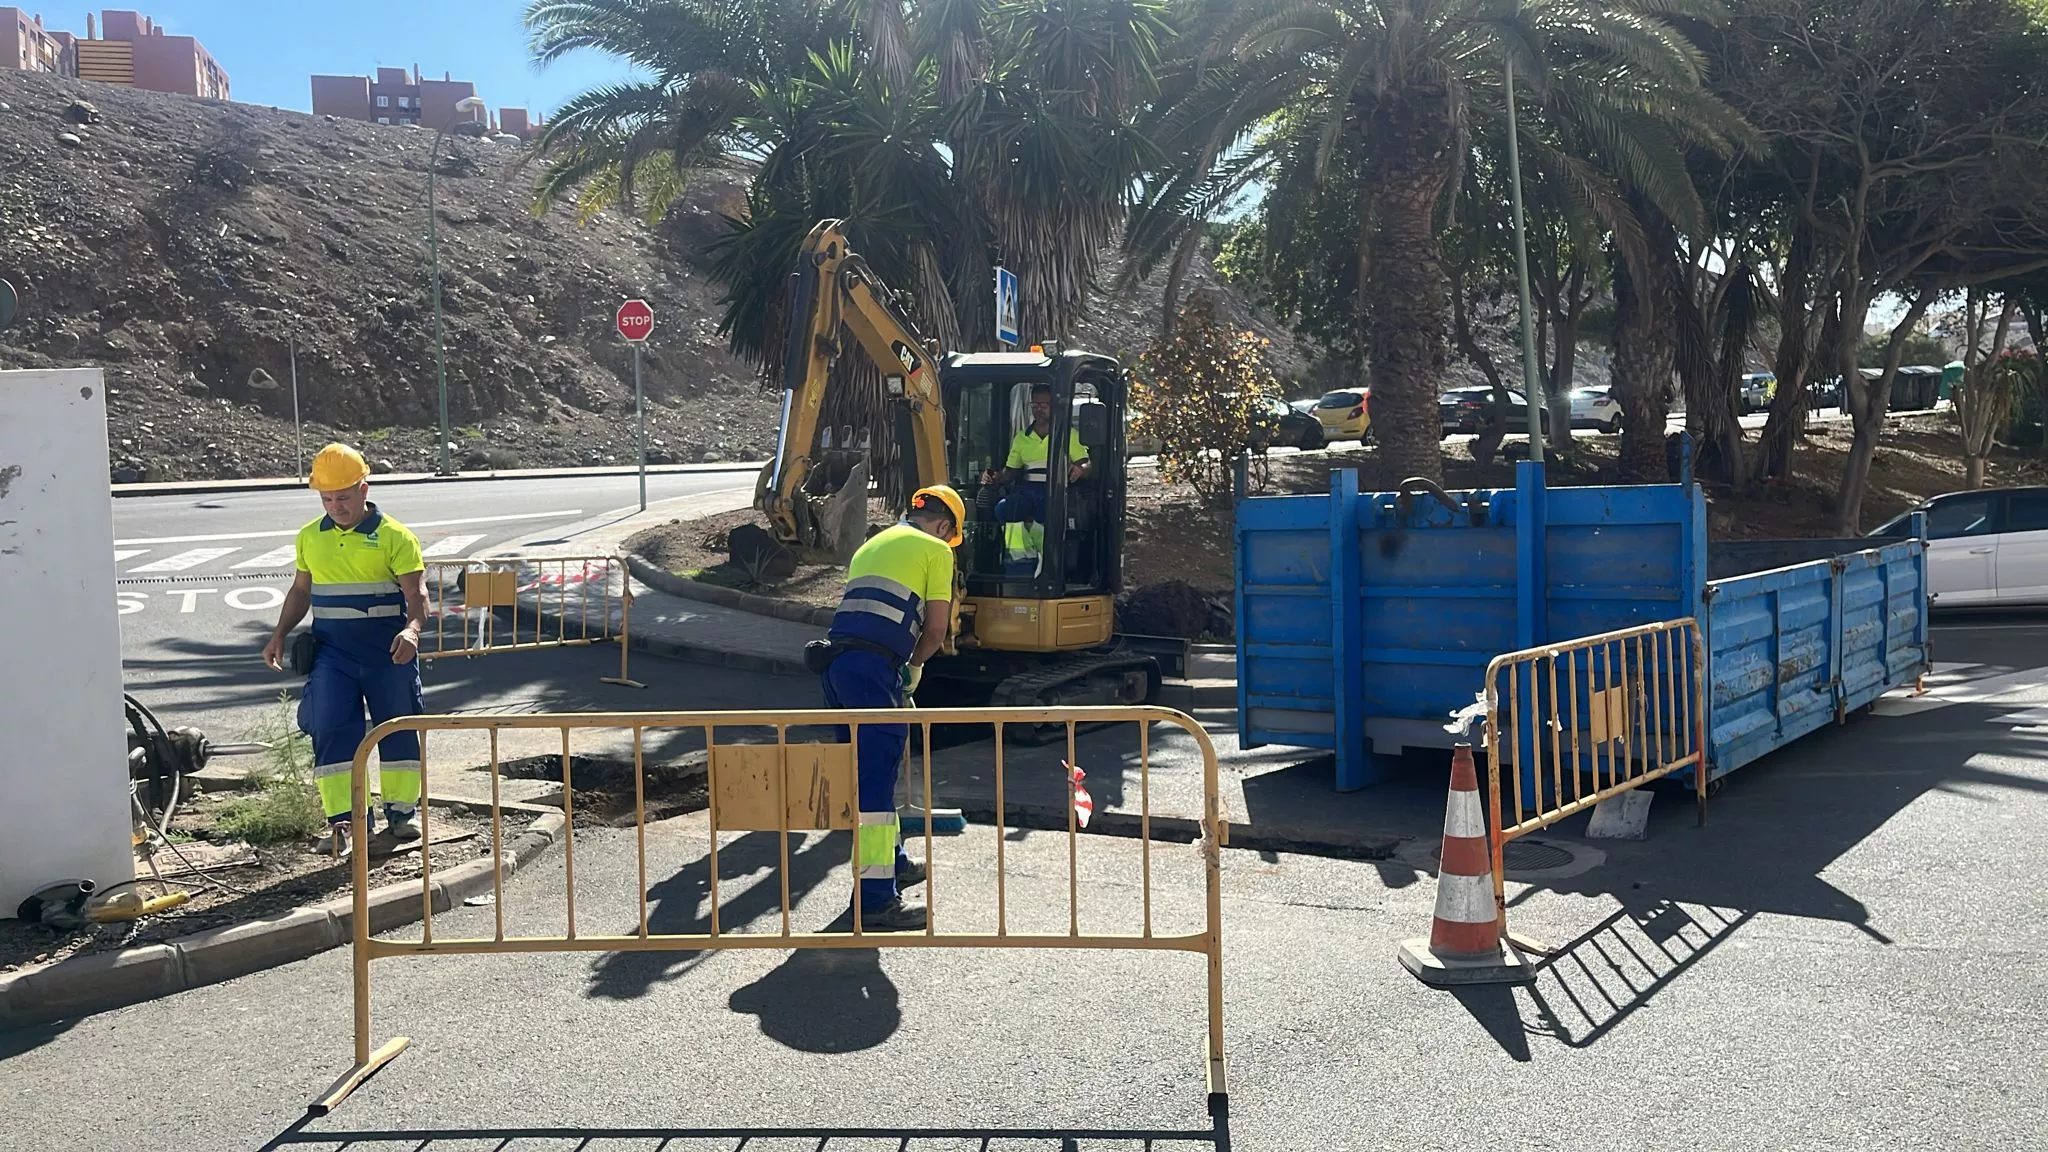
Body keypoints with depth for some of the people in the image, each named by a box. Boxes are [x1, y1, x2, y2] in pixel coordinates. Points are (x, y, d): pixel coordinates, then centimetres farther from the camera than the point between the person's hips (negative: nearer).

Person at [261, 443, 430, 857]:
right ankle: (343, 817, -3)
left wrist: (412, 629, -30)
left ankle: (402, 811, 18)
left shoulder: (394, 536, -5)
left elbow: (416, 593, -12)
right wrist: (280, 634, 11)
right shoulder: (310, 537, 10)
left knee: (398, 726, 4)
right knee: (331, 728, -6)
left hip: (387, 648, -3)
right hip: (332, 649, 3)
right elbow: (300, 591, 21)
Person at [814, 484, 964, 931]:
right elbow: (936, 629, 1)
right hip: (873, 668, -8)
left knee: (866, 770, 19)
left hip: (834, 659, 8)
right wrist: (915, 665, 19)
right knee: (875, 778, -8)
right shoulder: (936, 549, 7)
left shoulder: (873, 544, 29)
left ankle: (891, 864, 34)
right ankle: (875, 899, -8)